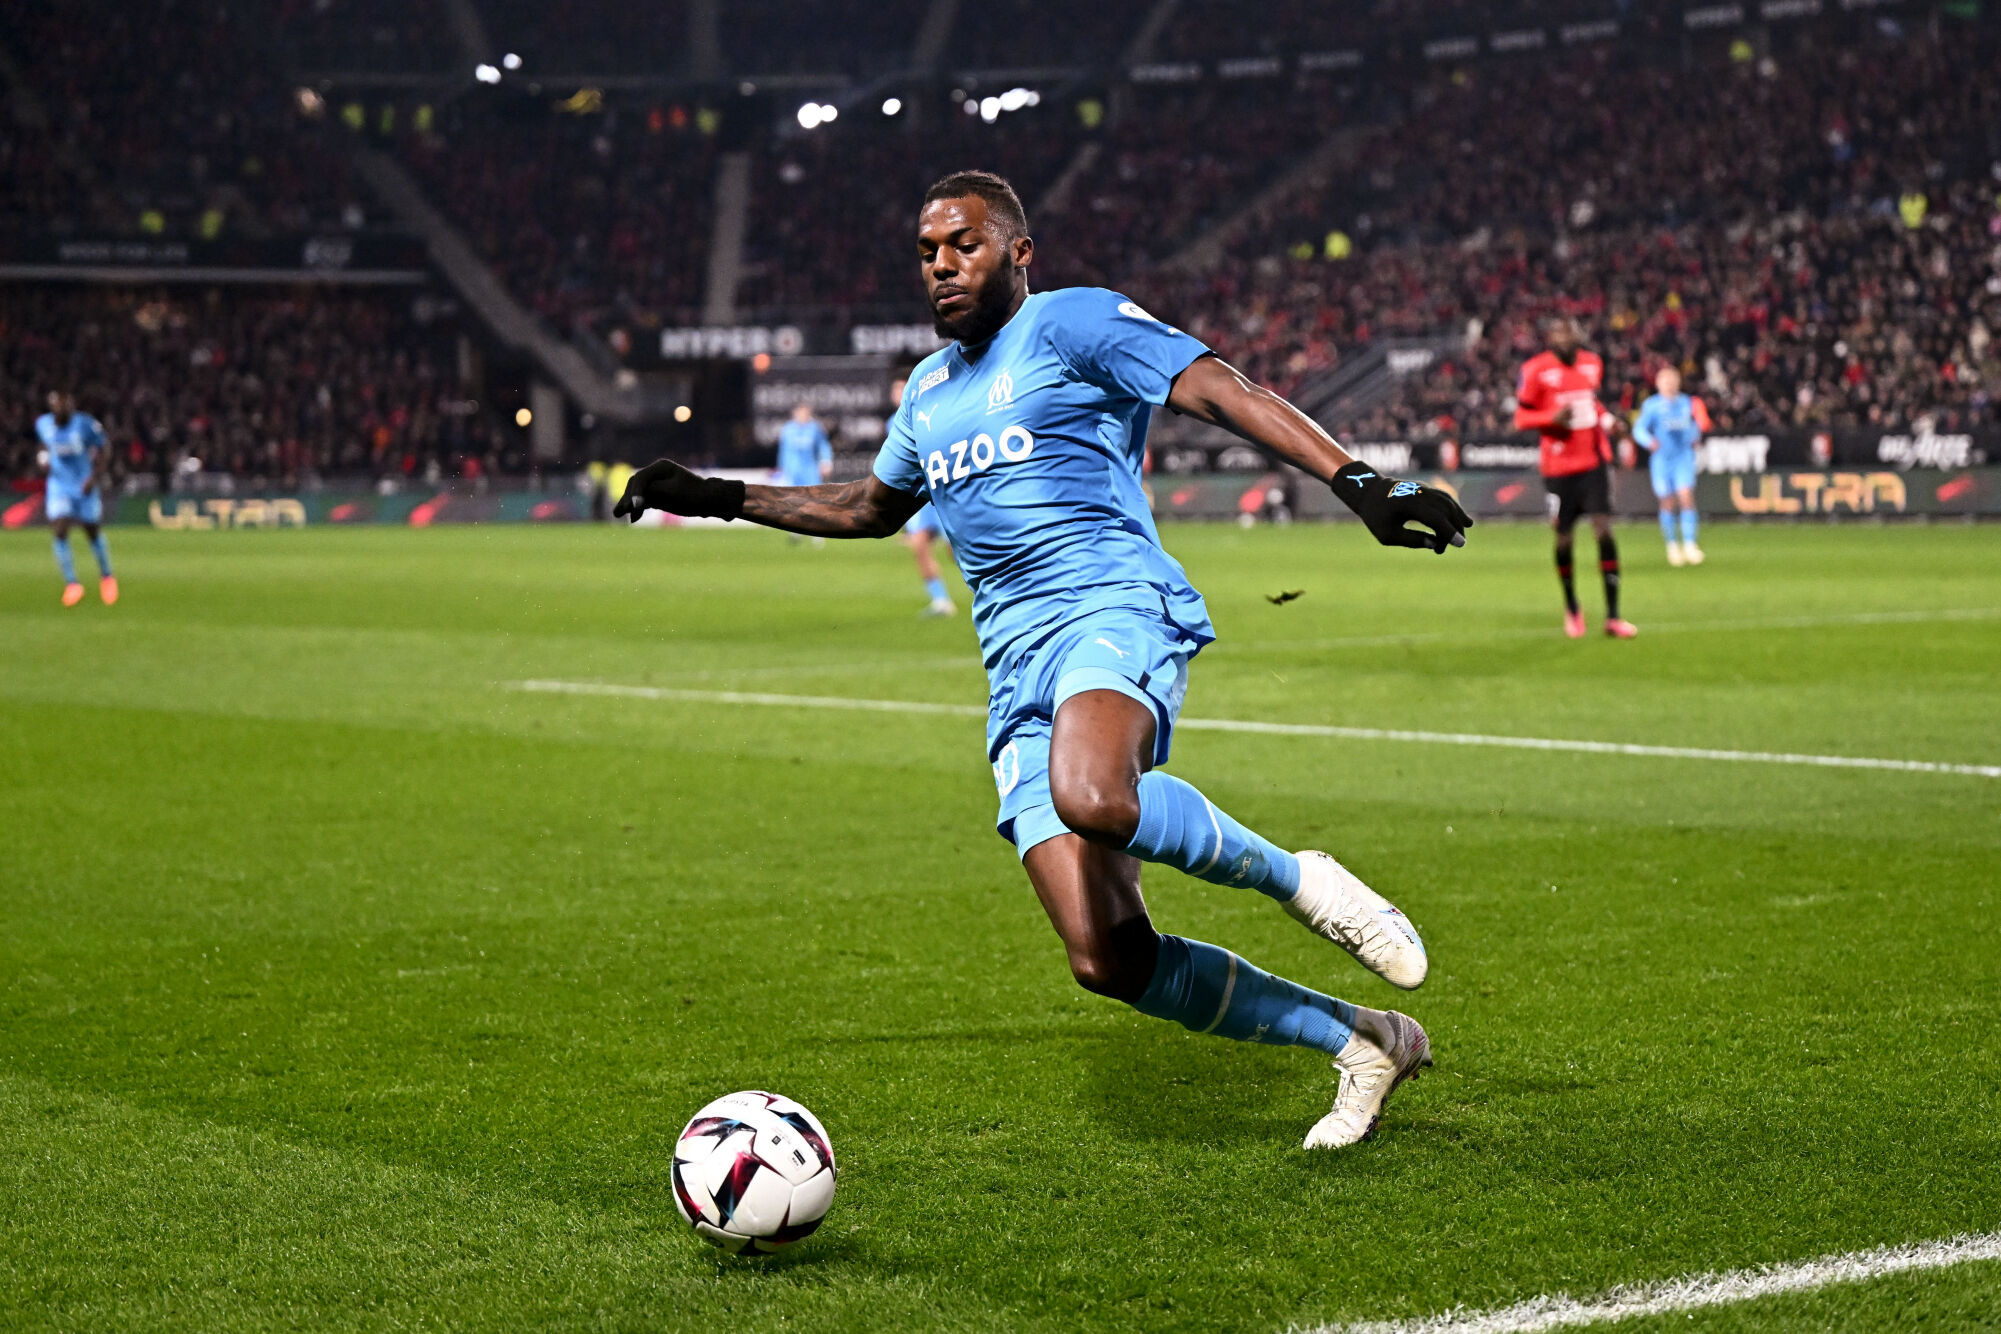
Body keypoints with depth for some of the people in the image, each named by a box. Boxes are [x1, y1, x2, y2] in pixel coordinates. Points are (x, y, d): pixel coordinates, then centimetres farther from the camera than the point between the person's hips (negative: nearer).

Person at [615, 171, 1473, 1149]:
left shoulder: (1072, 323, 3)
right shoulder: (928, 391, 25)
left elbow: (1223, 392, -7)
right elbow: (871, 507, 43)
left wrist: (1355, 482, -21)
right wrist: (721, 499, 40)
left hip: (1114, 610, -6)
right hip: (1016, 670, 7)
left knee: (1094, 798, -42)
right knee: (1107, 961, -9)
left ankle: (1296, 879, -14)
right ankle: (1359, 1042, 7)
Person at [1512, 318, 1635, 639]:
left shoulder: (1593, 363, 9)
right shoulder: (1536, 370, -7)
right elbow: (1521, 418, -4)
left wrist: (1605, 419, 6)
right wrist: (1552, 418, -21)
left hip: (1594, 459, 3)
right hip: (1559, 466, -3)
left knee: (1604, 530, -9)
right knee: (1563, 539, 4)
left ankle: (1612, 616, -7)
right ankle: (1571, 608, 28)